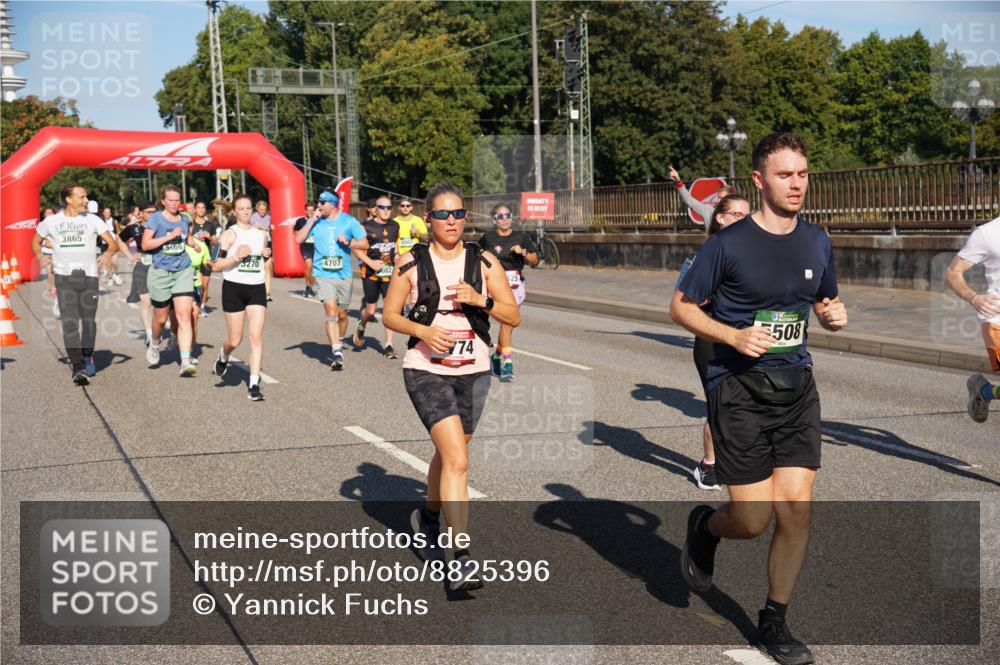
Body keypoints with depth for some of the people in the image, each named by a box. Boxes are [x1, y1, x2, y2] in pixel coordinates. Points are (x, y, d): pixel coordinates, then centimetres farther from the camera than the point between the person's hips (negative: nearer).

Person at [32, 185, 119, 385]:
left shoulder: (92, 220, 4)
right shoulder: (51, 221, 6)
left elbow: (113, 243, 1)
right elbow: (35, 241, 19)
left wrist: (108, 253, -22)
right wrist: (40, 256, -2)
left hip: (89, 277, 1)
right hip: (64, 278, -1)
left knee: (88, 320, 7)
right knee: (70, 322, -10)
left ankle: (87, 357, 33)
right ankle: (78, 369, -11)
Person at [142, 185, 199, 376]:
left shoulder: (184, 219, 10)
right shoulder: (156, 219, -4)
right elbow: (145, 245, -12)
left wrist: (194, 243, 7)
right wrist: (171, 236, -17)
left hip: (183, 271, 2)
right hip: (161, 272, -2)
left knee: (184, 316, -12)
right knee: (161, 318, 11)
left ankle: (186, 362, -17)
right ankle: (154, 346, 44)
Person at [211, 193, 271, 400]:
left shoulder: (261, 233, 10)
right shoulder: (229, 234, -5)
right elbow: (216, 266, -10)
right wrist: (237, 256, -21)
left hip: (257, 289, 3)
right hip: (234, 288, -3)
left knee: (256, 337, -10)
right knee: (235, 340, 6)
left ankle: (254, 384, -9)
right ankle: (223, 357, 42)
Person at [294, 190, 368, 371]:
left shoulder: (349, 221, -1)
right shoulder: (316, 222, 3)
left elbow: (364, 244, 0)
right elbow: (298, 239, -5)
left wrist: (348, 242, -17)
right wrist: (312, 220, -10)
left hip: (344, 275, 1)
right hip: (323, 275, -1)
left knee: (342, 313, 13)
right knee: (331, 312, -14)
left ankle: (339, 342, 39)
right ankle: (337, 354, -17)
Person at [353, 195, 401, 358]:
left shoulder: (394, 226, 6)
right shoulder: (366, 227, -9)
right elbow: (356, 248, -7)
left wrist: (396, 256, 7)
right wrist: (370, 262, -17)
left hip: (389, 272, 3)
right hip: (371, 273, -3)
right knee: (370, 310, 7)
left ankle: (388, 345, -2)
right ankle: (361, 328, 42)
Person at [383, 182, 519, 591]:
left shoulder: (484, 261, 2)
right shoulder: (412, 263, -2)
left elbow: (513, 317, 2)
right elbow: (389, 315, 3)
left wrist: (480, 299, -16)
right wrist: (423, 330, -15)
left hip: (473, 372, 4)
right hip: (426, 370, -4)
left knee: (447, 455, 20)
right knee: (457, 460, -18)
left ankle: (427, 518, 49)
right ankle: (461, 559, -18)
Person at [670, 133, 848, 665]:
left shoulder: (817, 242, 7)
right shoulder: (729, 243, -9)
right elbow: (681, 306, -3)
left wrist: (835, 315, -3)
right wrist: (734, 335, -18)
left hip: (796, 387, 4)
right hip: (739, 388, -4)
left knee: (796, 508, -3)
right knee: (754, 519, -5)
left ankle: (773, 622, 15)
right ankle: (704, 527, 31)